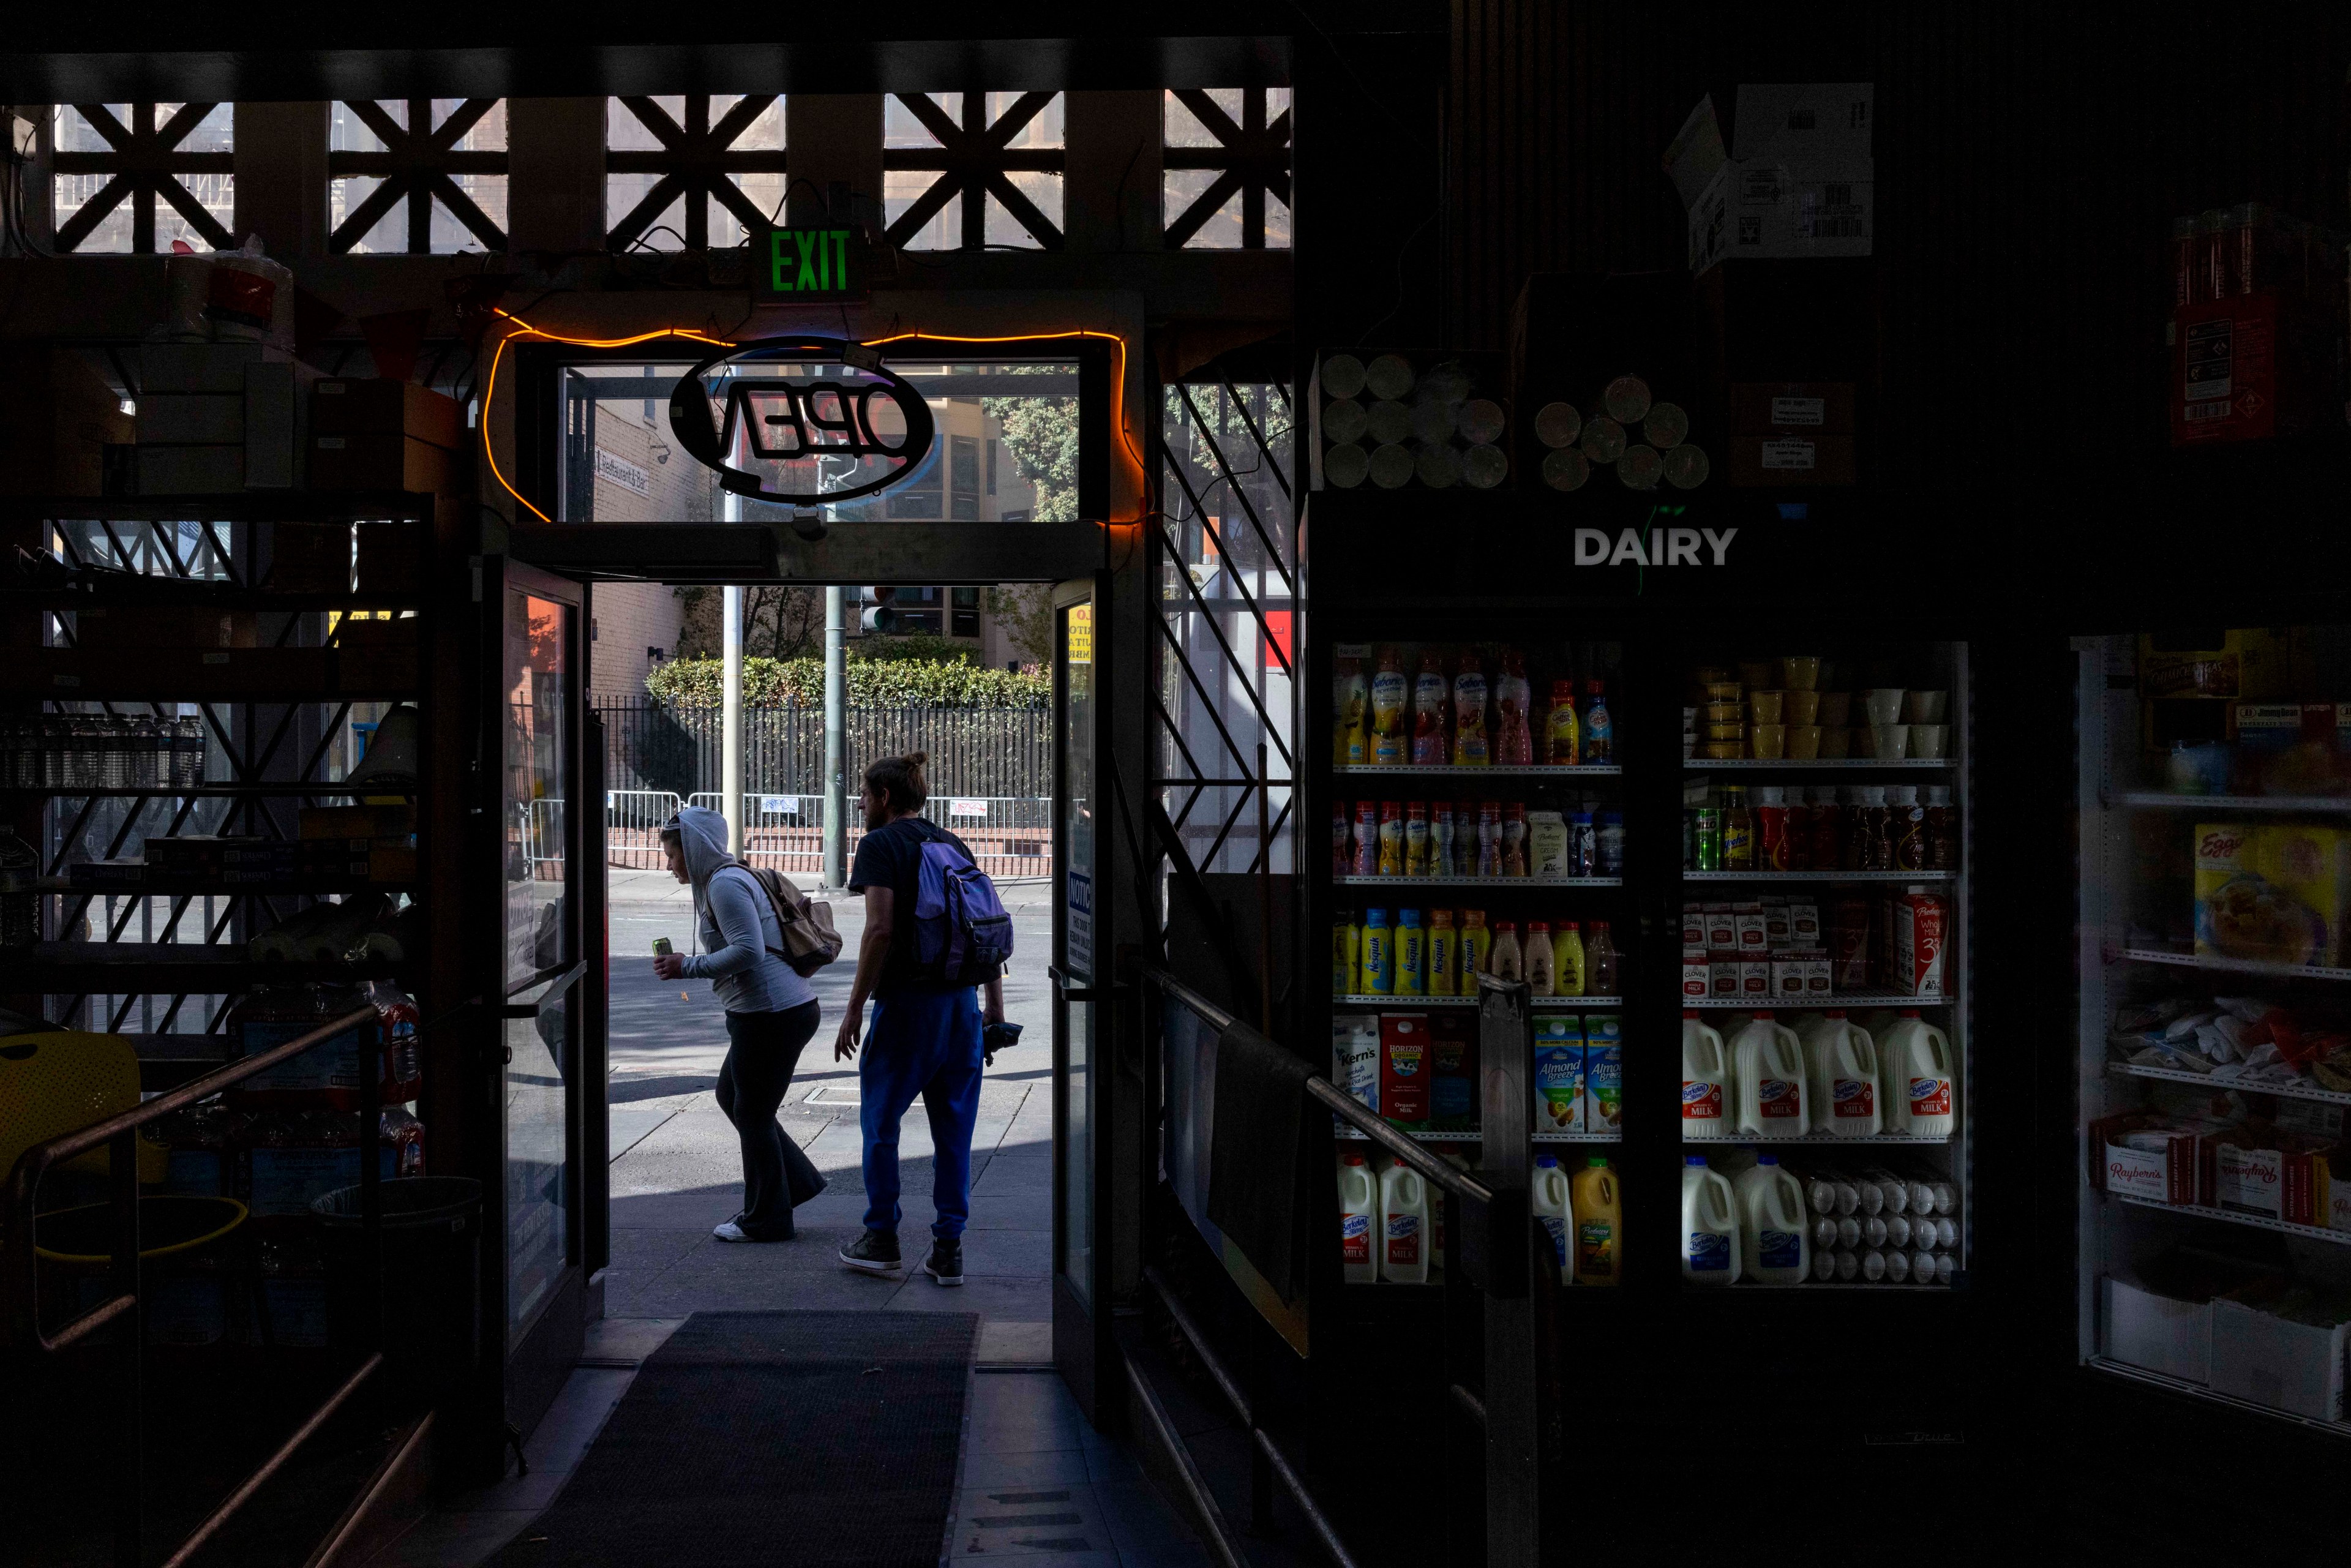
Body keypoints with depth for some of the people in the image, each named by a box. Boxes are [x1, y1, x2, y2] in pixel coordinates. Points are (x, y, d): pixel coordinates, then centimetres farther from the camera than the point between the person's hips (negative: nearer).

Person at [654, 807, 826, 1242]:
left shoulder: (725, 884, -14)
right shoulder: (731, 878, 19)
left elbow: (748, 950, -25)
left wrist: (687, 967, -17)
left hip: (772, 1014, -11)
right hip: (782, 1010, 11)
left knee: (752, 1113, 1)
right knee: (731, 1096, 20)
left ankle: (766, 1220, 13)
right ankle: (798, 1180, 23)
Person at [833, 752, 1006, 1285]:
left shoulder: (879, 845, -6)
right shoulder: (954, 845, 13)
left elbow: (881, 929, -17)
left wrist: (854, 1009, -13)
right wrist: (995, 1004, 15)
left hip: (906, 1001, -6)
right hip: (961, 1001, 6)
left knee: (880, 1121, 11)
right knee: (954, 1130, 9)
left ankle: (882, 1240, 16)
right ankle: (948, 1250, 9)